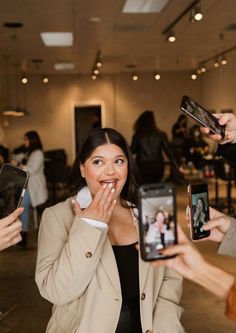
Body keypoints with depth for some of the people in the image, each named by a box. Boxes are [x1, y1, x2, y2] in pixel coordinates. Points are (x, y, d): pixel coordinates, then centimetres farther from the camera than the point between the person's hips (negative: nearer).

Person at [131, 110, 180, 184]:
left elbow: (132, 151, 1)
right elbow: (168, 151, -2)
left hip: (143, 167, -2)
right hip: (158, 167, 2)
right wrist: (177, 166, 3)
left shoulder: (137, 135, -5)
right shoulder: (161, 134, -1)